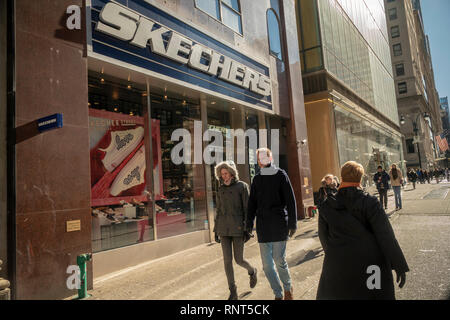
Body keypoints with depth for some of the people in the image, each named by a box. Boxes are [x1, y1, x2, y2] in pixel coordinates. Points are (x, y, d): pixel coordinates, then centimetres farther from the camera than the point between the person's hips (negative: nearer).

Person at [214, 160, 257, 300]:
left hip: (237, 227, -4)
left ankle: (252, 271, 34)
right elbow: (219, 210, 14)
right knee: (227, 260, 0)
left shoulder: (242, 186, -4)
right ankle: (233, 292, 13)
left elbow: (247, 208, -6)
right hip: (223, 228, 4)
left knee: (239, 260, 0)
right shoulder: (221, 189, 10)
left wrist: (247, 229, -11)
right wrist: (216, 230, 12)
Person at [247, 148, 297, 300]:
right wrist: (249, 223, 9)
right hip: (262, 225, 4)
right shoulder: (257, 179, 11)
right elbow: (252, 202, 14)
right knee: (267, 264, 4)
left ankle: (288, 288, 23)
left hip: (279, 223, -4)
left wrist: (292, 223, -6)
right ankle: (278, 294, 22)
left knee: (279, 260, -5)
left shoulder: (281, 175, 1)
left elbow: (290, 200, -1)